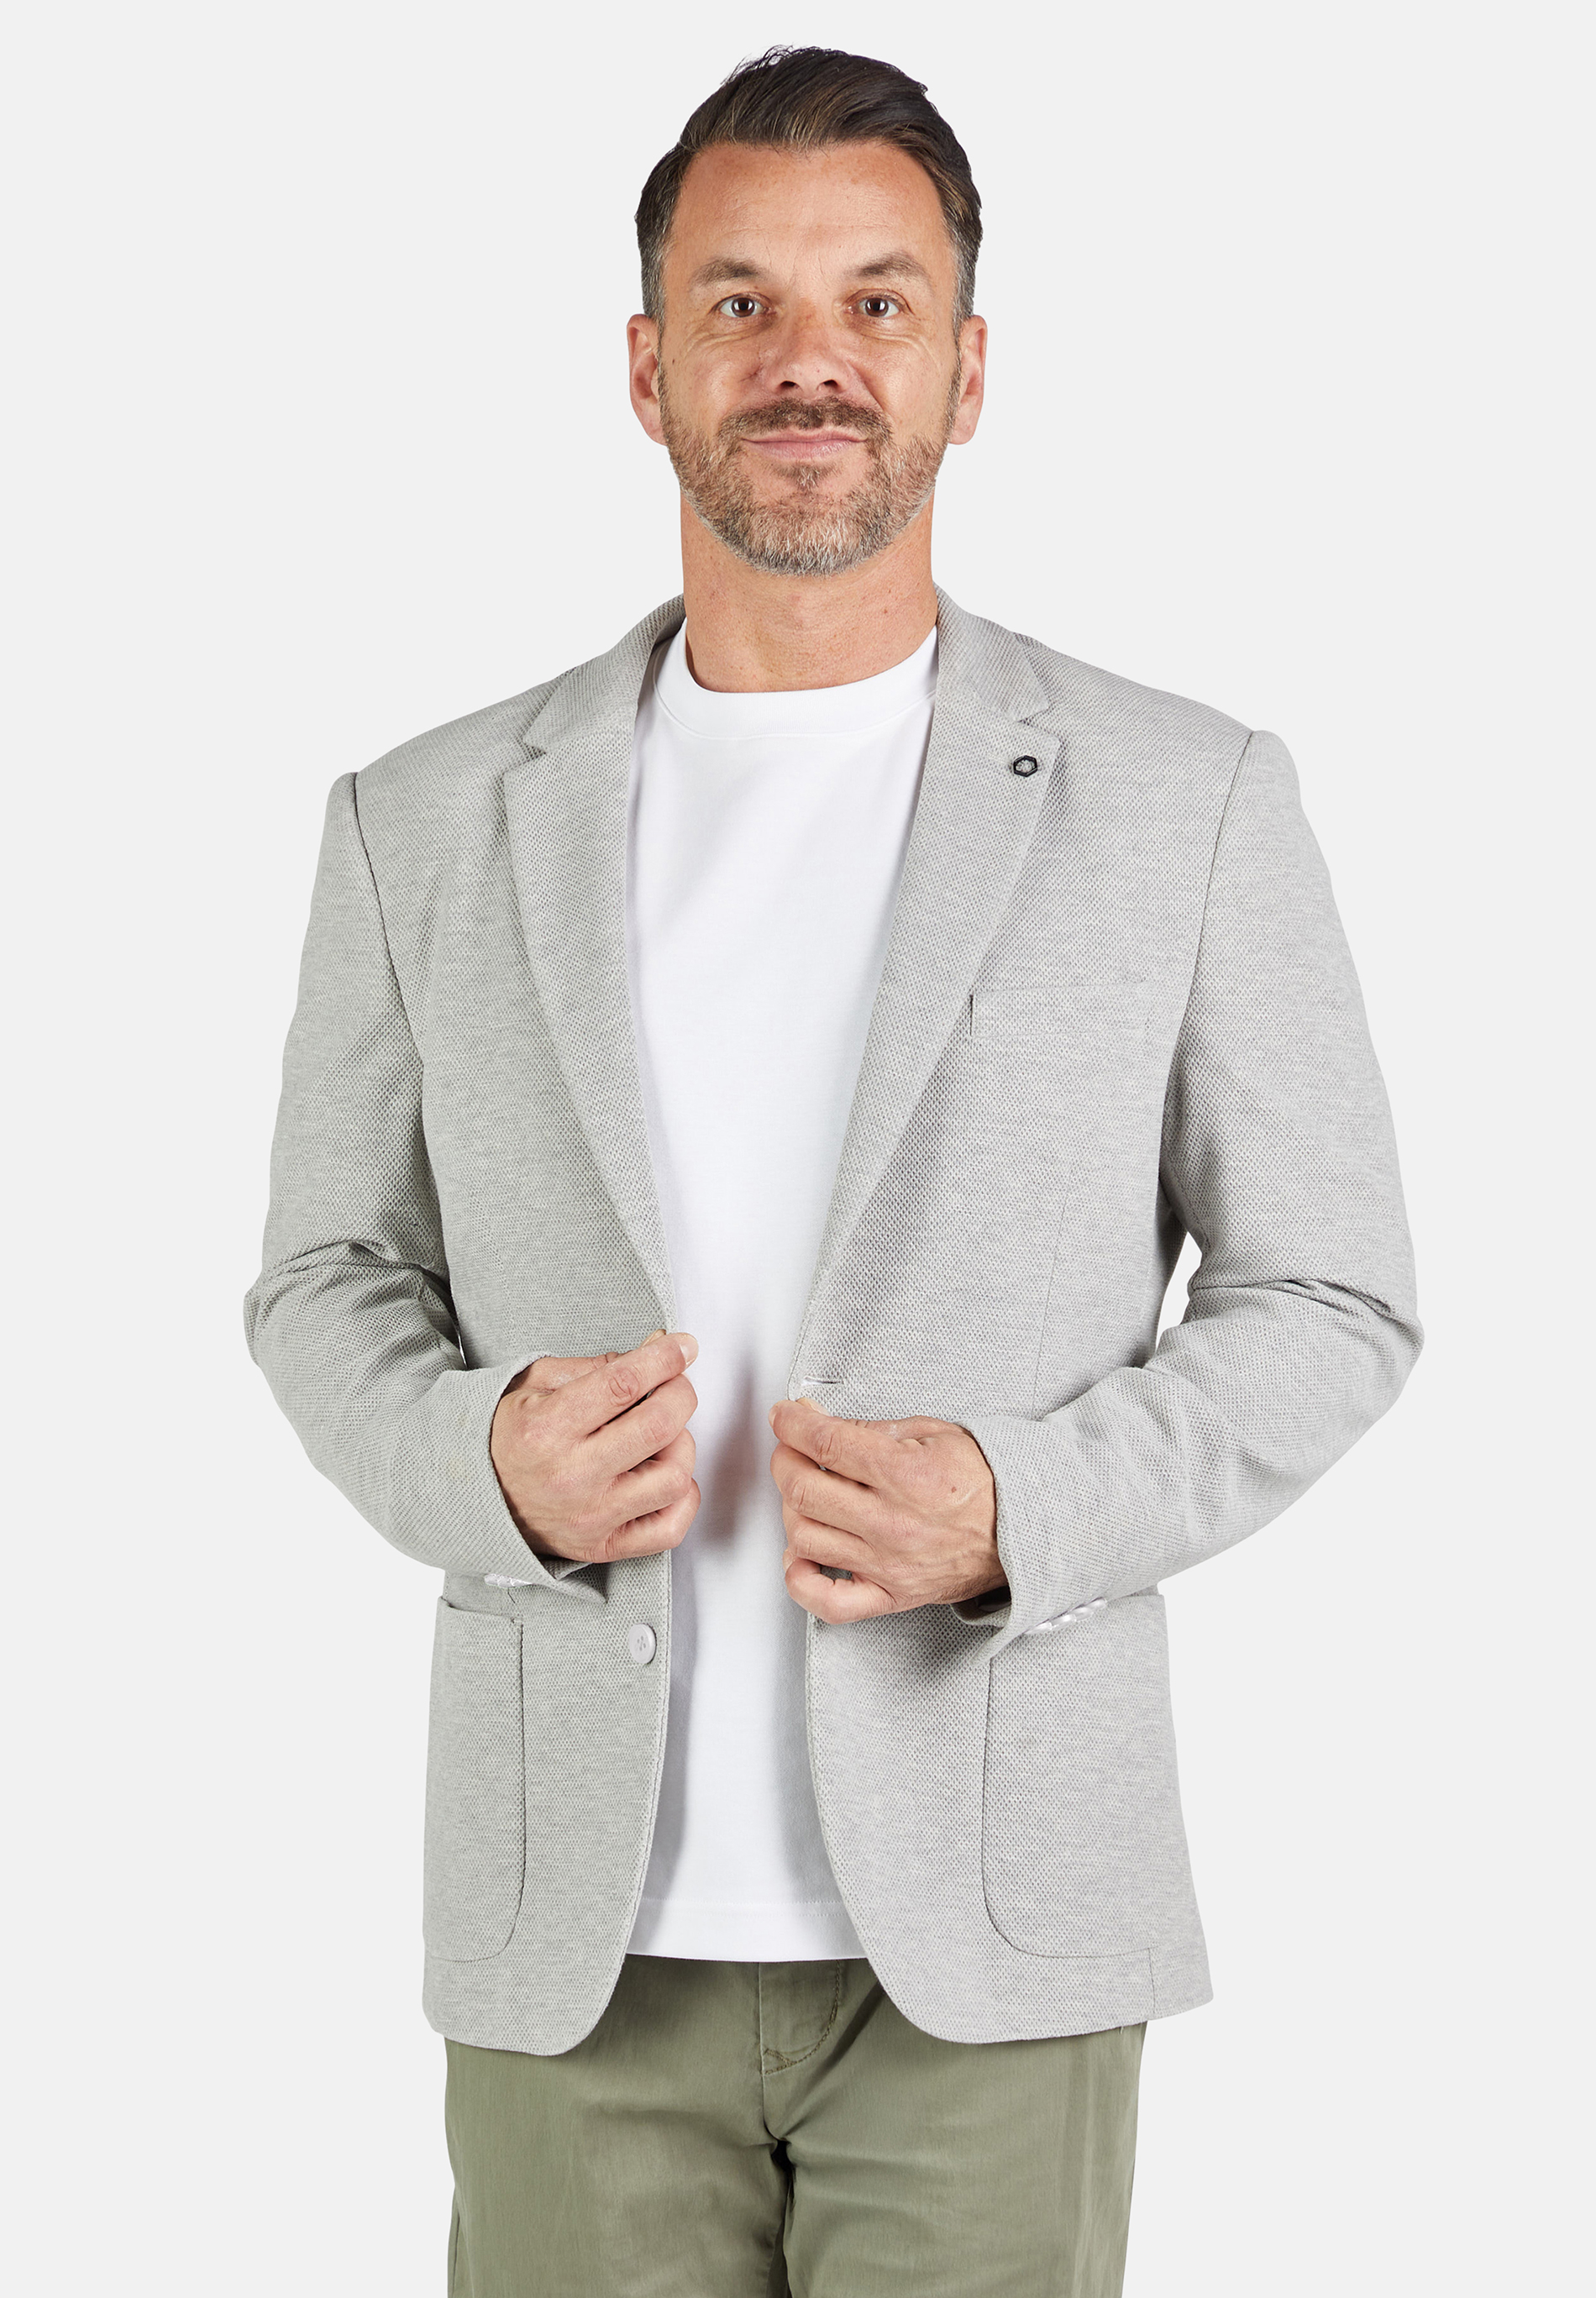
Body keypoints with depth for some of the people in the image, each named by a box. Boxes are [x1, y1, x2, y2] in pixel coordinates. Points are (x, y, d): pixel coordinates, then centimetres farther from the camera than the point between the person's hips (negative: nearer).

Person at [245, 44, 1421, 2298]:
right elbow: (331, 1285, 11)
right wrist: (487, 1458, -11)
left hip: (989, 1934, -1)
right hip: (577, 1936, 2)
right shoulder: (430, 826, 4)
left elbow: (1328, 1299, 3)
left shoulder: (1186, 804, -1)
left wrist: (1014, 1513, -15)